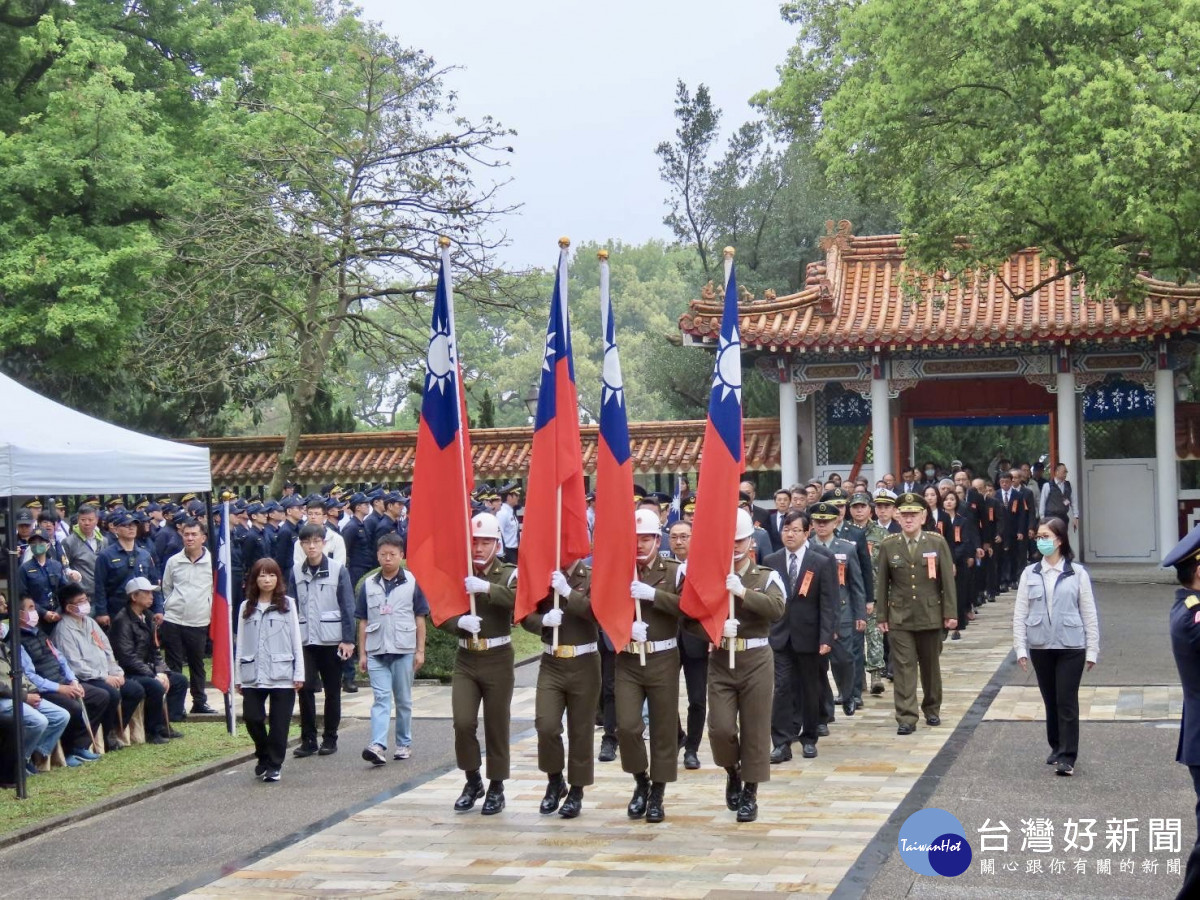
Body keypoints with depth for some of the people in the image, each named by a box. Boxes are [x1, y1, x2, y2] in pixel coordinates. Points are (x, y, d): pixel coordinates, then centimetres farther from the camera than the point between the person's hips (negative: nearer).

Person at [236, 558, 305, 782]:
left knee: (279, 723, 2)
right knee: (252, 718, -1)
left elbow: (296, 640, 3)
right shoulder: (246, 607, 9)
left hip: (282, 676, -2)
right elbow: (241, 643, 10)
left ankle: (274, 765, 14)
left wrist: (299, 673, -2)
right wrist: (238, 677, 8)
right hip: (253, 676, 2)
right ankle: (263, 757, 22)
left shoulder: (287, 604, 4)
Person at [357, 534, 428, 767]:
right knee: (381, 699, -7)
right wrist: (362, 653, 5)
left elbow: (420, 618, 2)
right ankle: (378, 746, -17)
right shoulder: (368, 584, 5)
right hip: (376, 651, 1)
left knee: (404, 700, 9)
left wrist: (420, 651, -1)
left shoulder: (412, 582, -1)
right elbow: (363, 621, 8)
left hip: (404, 650, -1)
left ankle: (404, 743, 20)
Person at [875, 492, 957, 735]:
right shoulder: (888, 545, 0)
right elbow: (882, 583, 4)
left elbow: (947, 579, -1)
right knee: (904, 667, -4)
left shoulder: (937, 542, -2)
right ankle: (906, 718, -3)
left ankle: (932, 709, 31)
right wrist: (881, 616, 2)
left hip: (930, 615, 0)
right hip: (899, 617, 0)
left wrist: (950, 613, -4)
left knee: (930, 666, 13)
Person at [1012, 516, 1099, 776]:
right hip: (1040, 647, 3)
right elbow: (1020, 613, 4)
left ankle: (1067, 756, 1)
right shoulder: (1029, 574, 3)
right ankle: (1057, 747, 26)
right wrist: (1020, 648, -1)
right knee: (1050, 701, 11)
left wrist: (1092, 650, -1)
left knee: (1067, 701, -4)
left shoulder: (1077, 573, -2)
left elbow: (1089, 613, 0)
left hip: (1071, 647, -3)